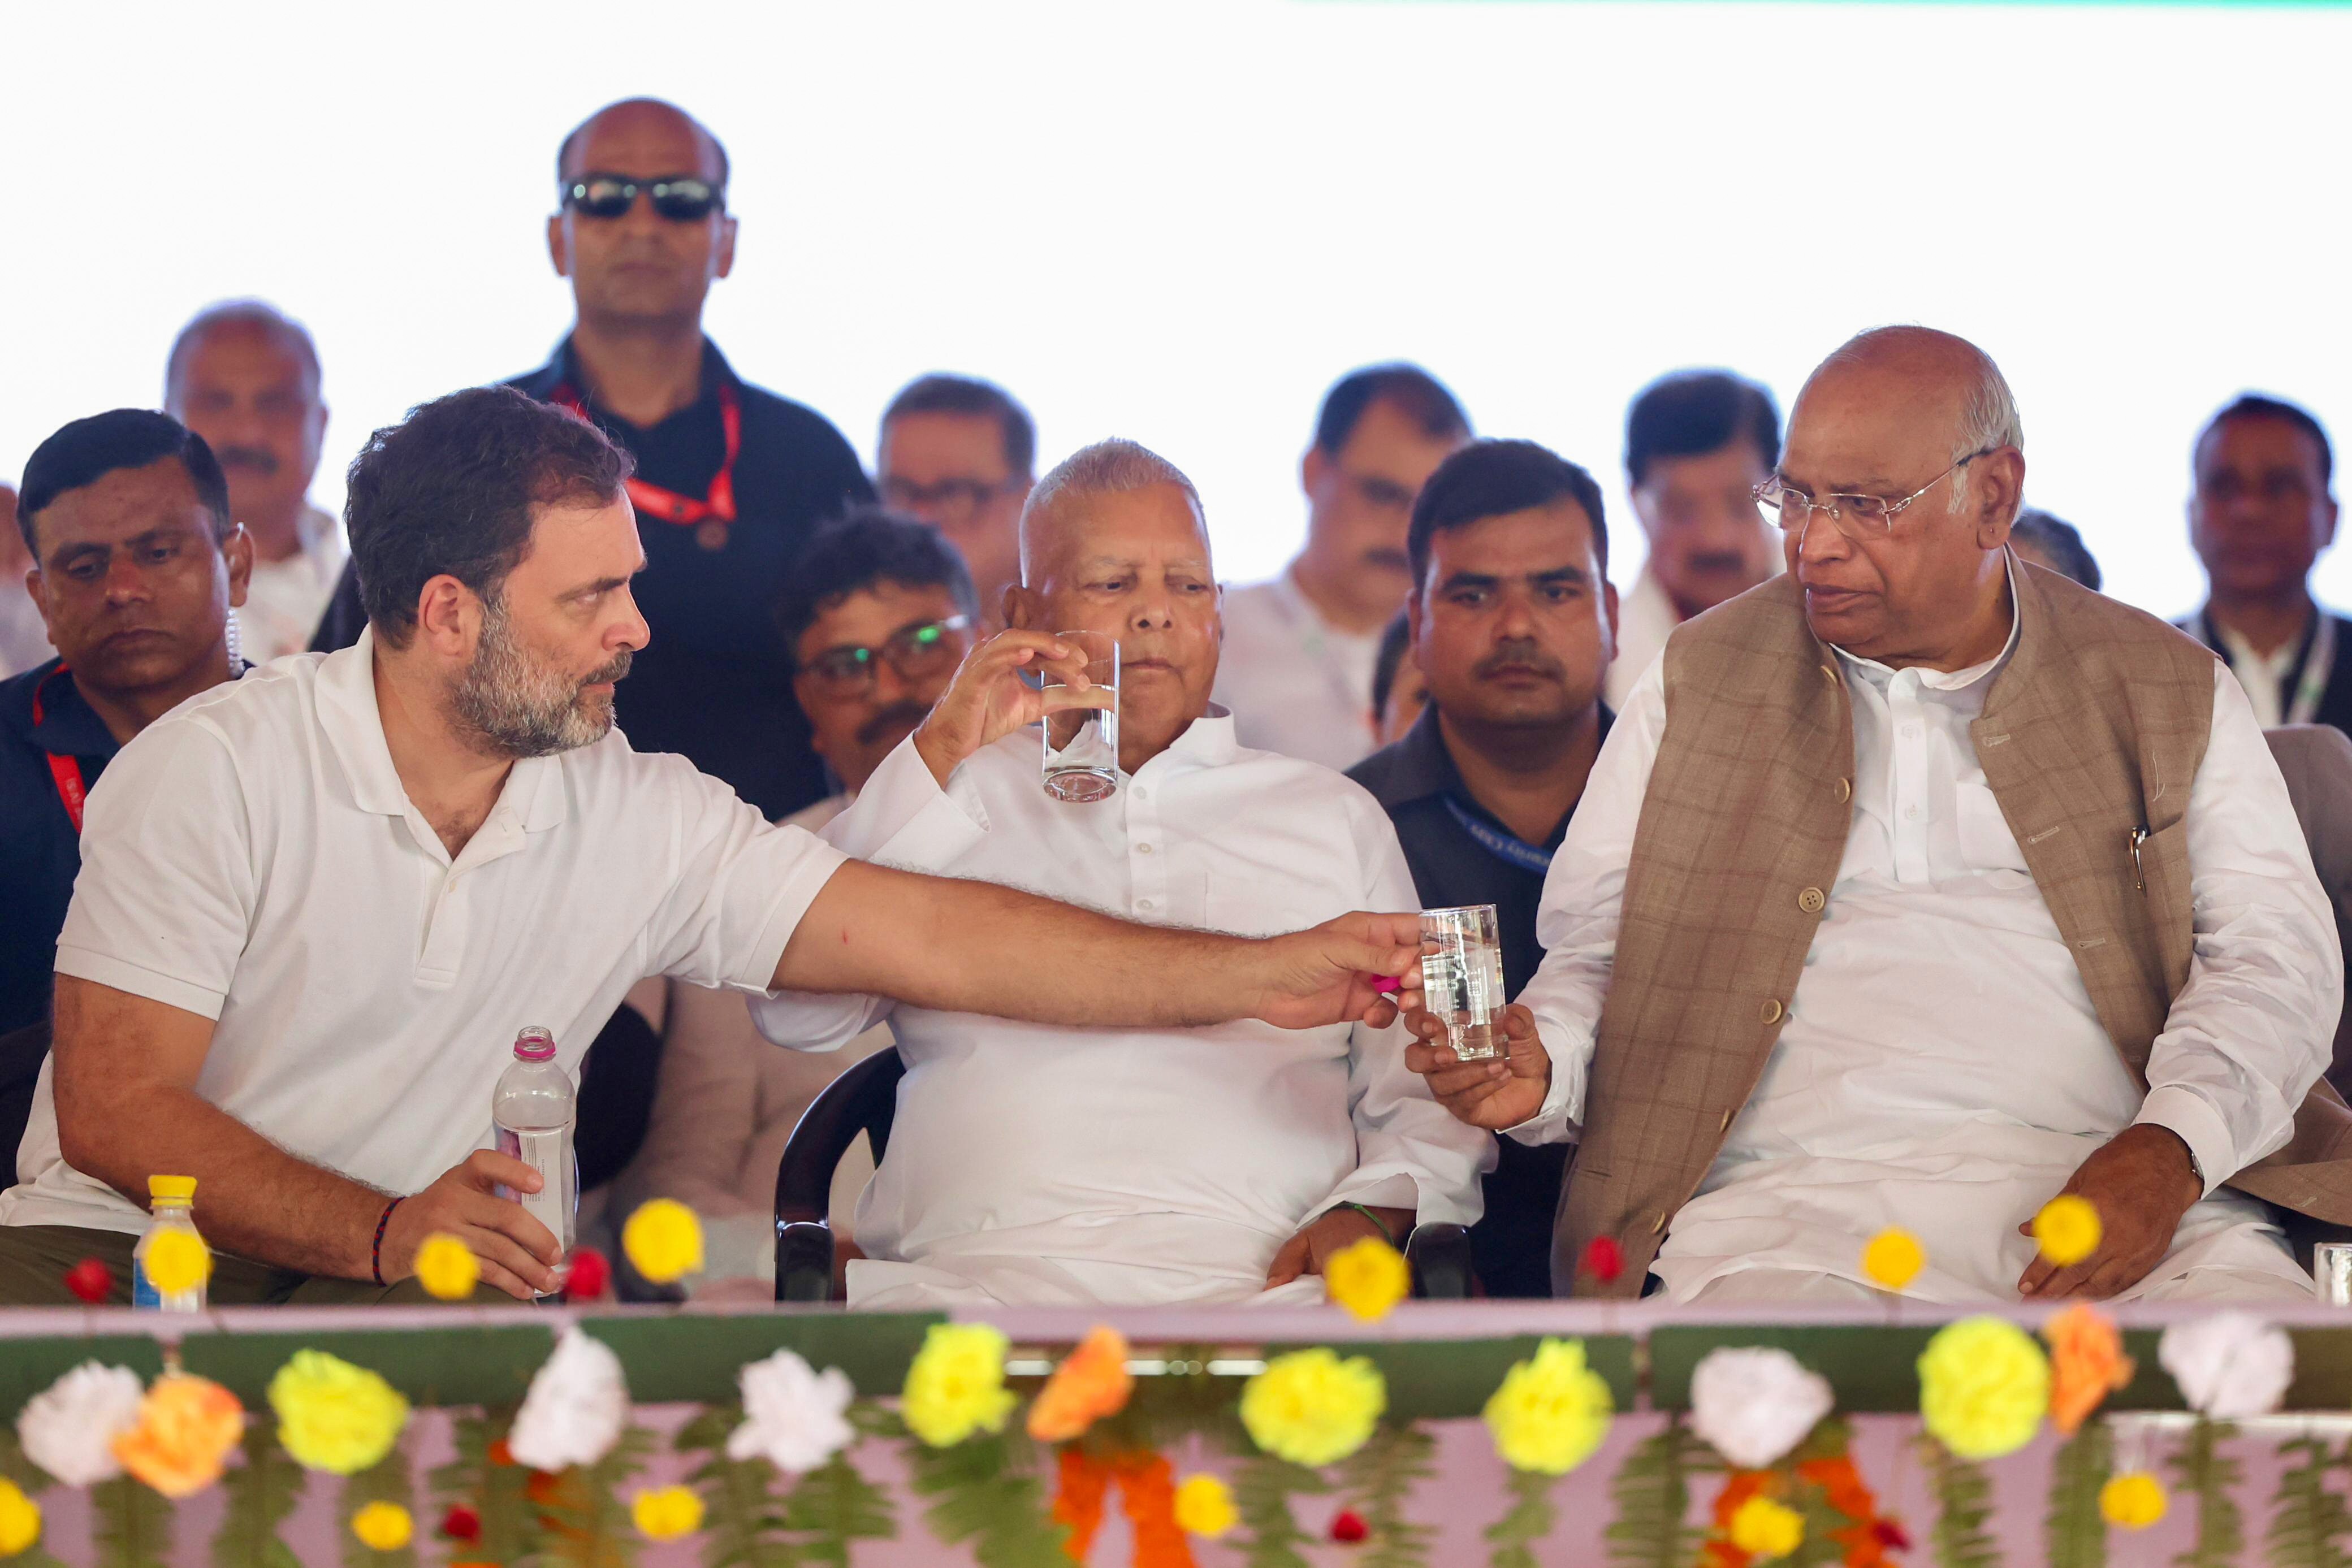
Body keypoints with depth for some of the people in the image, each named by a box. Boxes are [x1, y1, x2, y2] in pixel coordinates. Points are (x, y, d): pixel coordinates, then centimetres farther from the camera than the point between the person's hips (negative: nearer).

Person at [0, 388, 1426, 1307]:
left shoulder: (642, 820, 5)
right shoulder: (220, 770, -8)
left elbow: (934, 942, 5)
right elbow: (114, 1108, -13)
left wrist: (1268, 976, -1)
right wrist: (382, 1230, -27)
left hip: (401, 1285, 4)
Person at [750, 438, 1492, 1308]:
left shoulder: (1334, 818, 26)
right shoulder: (957, 803, 23)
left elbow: (1427, 1099, 21)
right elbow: (795, 1014, 6)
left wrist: (1370, 1212, -3)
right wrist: (938, 757, 4)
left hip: (1251, 1281, 1)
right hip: (972, 1276, -1)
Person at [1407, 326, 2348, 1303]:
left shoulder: (2168, 691, 16)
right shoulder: (1701, 682, 19)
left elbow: (2274, 949, 7)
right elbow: (1596, 949, 17)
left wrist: (2171, 1151, -13)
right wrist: (1542, 1057, -8)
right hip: (1796, 1207, 0)